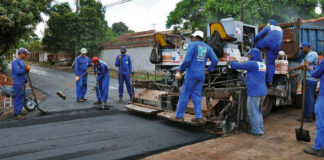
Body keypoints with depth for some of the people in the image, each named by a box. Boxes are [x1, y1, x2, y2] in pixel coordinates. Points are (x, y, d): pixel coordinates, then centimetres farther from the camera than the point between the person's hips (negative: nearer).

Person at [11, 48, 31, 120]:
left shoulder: (21, 61, 15)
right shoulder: (15, 61, -14)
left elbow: (24, 71, 14)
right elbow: (18, 71, -25)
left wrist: (27, 68, -7)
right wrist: (26, 69, -10)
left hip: (23, 83, 9)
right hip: (18, 83, -9)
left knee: (22, 99, 15)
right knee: (18, 99, -4)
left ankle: (18, 112, 26)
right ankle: (17, 114, 4)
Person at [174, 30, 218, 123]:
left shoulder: (192, 45, -3)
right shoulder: (207, 47, 13)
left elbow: (187, 60, -14)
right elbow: (215, 60, 4)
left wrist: (180, 71, -4)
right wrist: (209, 70, 17)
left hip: (191, 74, -5)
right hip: (201, 76, 5)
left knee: (185, 94, 2)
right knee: (197, 95, 9)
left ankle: (179, 115, 7)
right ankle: (198, 117, 1)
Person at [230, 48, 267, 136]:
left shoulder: (252, 64, -13)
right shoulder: (262, 64, 12)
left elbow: (239, 66, -7)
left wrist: (231, 62, 9)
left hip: (254, 92, -9)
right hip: (263, 92, 9)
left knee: (253, 112, 1)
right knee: (258, 111, 19)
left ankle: (257, 130, 5)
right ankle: (260, 128, 23)